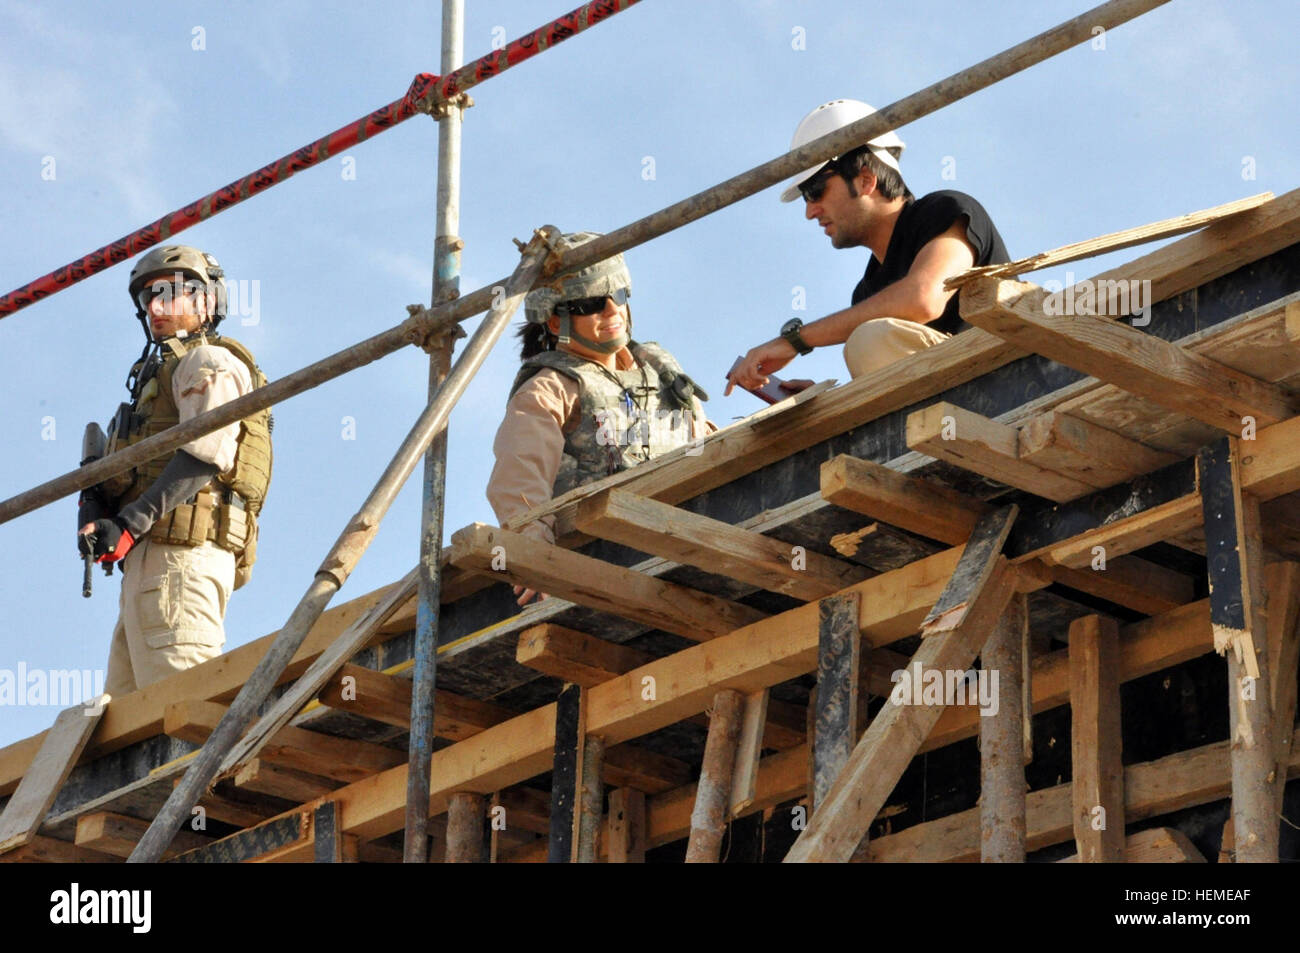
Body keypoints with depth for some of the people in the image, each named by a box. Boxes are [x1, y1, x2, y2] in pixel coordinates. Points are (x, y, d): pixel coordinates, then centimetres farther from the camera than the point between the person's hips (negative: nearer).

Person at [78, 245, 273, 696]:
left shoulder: (210, 363, 2)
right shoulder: (159, 375, 32)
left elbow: (204, 455, -15)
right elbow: (125, 471, 21)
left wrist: (129, 524, -22)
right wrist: (94, 506, -2)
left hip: (180, 556, -10)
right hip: (149, 563, 10)